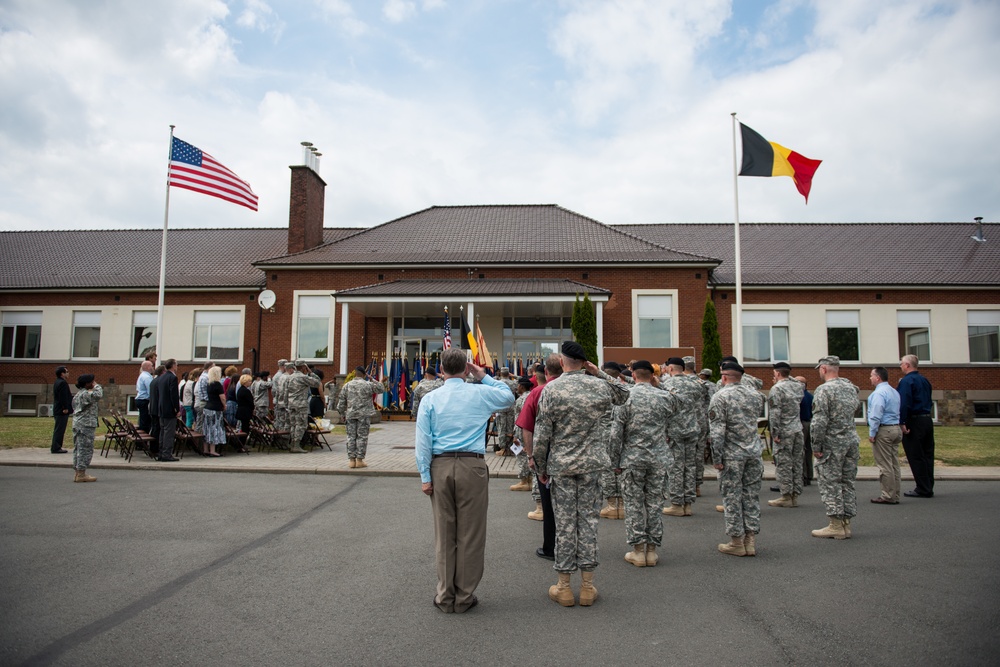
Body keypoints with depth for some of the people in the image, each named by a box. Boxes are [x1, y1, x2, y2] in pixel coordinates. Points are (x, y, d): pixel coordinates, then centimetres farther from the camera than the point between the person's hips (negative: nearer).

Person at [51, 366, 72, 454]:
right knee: (59, 429, -7)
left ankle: (56, 447, 20)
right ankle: (56, 448, -5)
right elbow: (63, 397, -21)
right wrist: (65, 408, -21)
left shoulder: (57, 382, 17)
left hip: (57, 410, 11)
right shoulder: (63, 383, -17)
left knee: (58, 430, 15)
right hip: (62, 410, -11)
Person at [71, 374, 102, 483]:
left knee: (78, 448, 13)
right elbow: (99, 395, -27)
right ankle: (81, 473, -5)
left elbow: (74, 408, 23)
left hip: (77, 424, 11)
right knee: (85, 449, -6)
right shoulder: (86, 394, -14)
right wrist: (96, 386, -11)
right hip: (86, 425, -11)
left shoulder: (78, 394, 18)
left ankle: (77, 472, 18)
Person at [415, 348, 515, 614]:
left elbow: (423, 441, -1)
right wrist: (484, 377, 20)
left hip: (440, 467, 2)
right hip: (472, 465, -1)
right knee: (470, 535, 7)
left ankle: (445, 597, 19)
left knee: (444, 534, 10)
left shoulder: (430, 399, 3)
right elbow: (509, 397, 20)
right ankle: (464, 597, 15)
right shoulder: (480, 393, 2)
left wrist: (425, 476, 2)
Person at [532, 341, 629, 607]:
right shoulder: (601, 386, -1)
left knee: (564, 522, 5)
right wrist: (600, 373, 11)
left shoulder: (551, 390, -9)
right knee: (588, 518, 9)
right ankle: (588, 585, 16)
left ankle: (564, 587, 14)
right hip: (592, 464, 2)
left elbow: (541, 435, -9)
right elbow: (623, 395, 23)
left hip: (561, 465, -2)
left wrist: (541, 468, 3)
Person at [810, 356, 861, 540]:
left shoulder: (824, 390, -14)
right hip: (851, 441, 7)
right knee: (847, 483, 12)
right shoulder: (851, 387, 10)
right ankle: (846, 524, 16)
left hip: (832, 444, -7)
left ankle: (836, 526, 0)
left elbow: (819, 421, -18)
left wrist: (816, 446, -13)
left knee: (830, 484, -1)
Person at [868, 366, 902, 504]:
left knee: (884, 465, -4)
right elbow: (898, 412, 19)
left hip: (883, 430, -9)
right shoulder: (894, 392, 16)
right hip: (896, 429, 9)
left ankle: (888, 496, -2)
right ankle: (895, 495, 16)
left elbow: (876, 415, -19)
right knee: (894, 464, 11)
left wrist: (872, 433, -14)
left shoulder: (878, 393, -15)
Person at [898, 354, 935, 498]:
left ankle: (923, 490, 0)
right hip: (927, 420, 9)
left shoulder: (906, 381, -13)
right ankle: (928, 488, 17)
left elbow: (904, 403, -20)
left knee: (916, 457, -2)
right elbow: (929, 401, 19)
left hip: (914, 421, -8)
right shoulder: (924, 380, 14)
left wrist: (902, 423, -20)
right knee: (927, 455, 12)